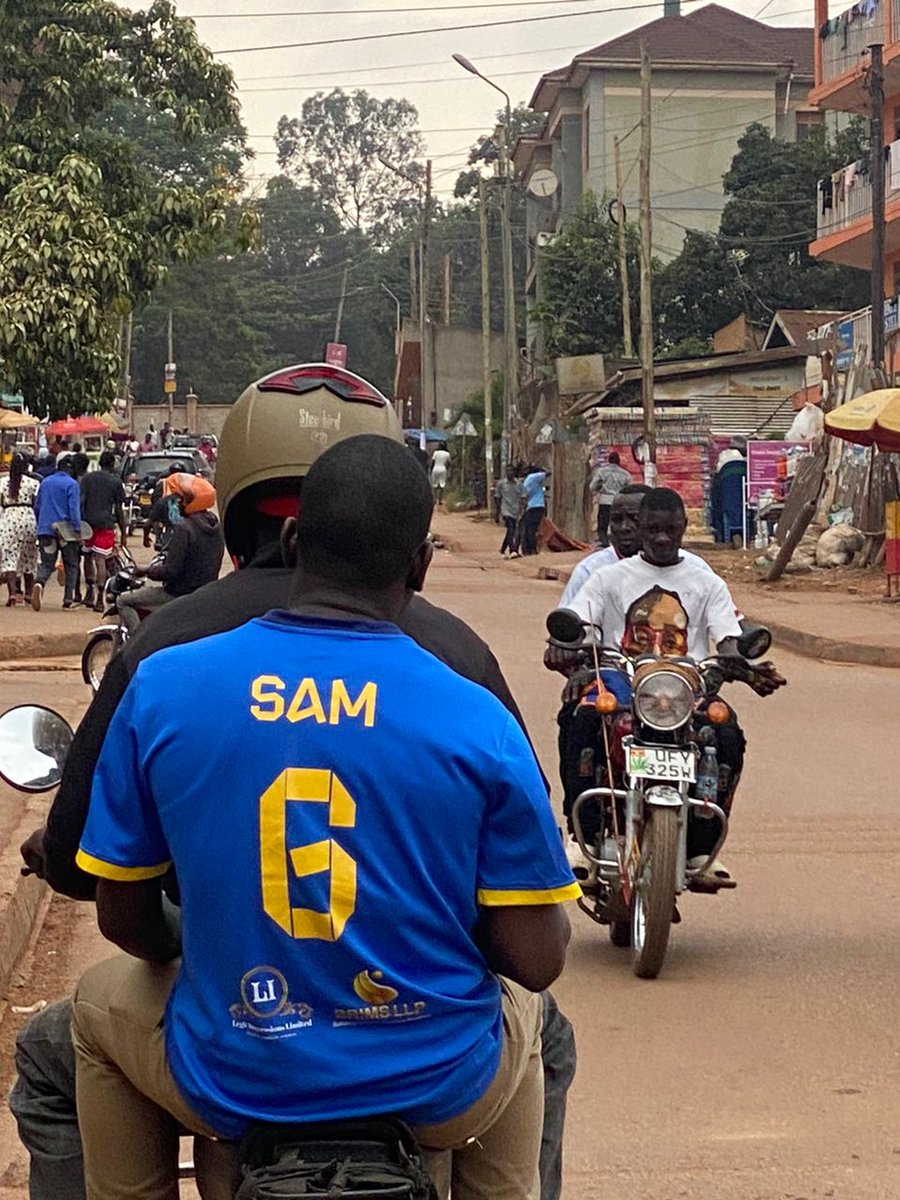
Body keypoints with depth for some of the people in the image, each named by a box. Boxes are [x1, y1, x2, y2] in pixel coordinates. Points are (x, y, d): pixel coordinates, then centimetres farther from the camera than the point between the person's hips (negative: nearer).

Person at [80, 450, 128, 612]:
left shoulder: (88, 478, 8)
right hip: (106, 524, -2)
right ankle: (99, 599, -9)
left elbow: (81, 501, 2)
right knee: (101, 560, -5)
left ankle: (90, 590, 16)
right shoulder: (116, 482, 2)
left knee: (88, 557, 19)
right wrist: (123, 533, 7)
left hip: (88, 523, 2)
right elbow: (119, 510, 2)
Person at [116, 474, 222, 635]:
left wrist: (146, 571, -8)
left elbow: (170, 571, -24)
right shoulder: (215, 526, 4)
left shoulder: (183, 528, -22)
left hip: (180, 596, -9)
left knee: (124, 601, 2)